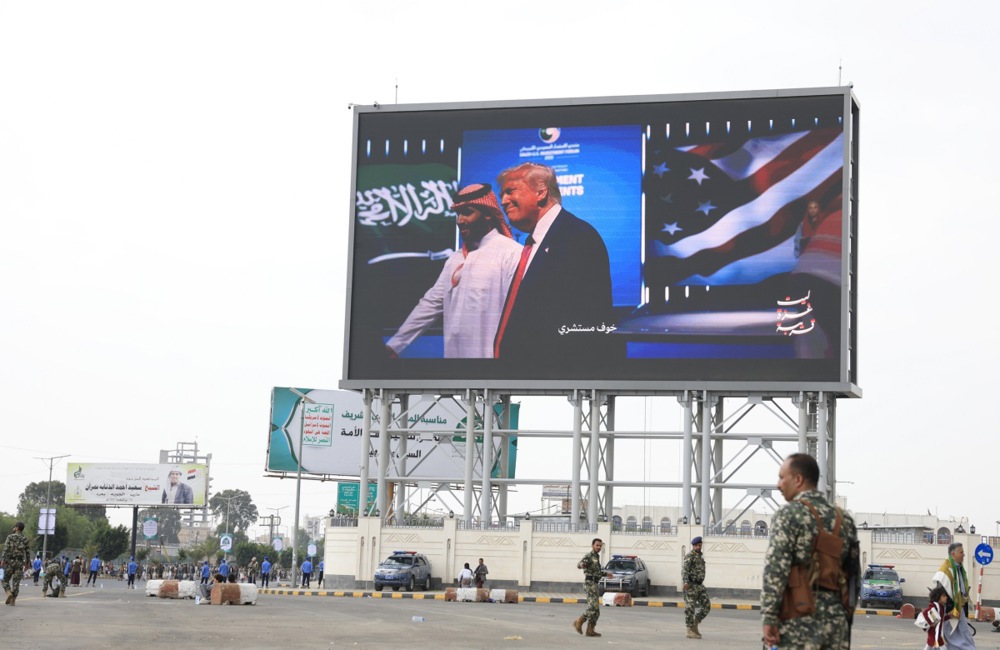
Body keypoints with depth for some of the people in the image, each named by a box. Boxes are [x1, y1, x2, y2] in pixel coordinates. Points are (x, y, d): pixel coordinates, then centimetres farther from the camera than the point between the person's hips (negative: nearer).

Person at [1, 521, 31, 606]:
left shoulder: (10, 537, -3)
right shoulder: (25, 539, 5)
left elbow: (6, 549, -11)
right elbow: (28, 552, 5)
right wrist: (27, 562, 14)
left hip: (9, 561, -2)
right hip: (20, 562, 2)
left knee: (6, 580, 9)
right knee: (16, 582, 4)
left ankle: (9, 593, -16)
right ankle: (13, 600, 0)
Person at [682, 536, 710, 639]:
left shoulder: (701, 557, 18)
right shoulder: (689, 556, -9)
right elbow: (684, 569, -22)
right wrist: (686, 582, -34)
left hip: (700, 586, 8)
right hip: (691, 585, -8)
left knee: (707, 605, 2)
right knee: (690, 608, -5)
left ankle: (695, 625, 12)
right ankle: (690, 631, -1)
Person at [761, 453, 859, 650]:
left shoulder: (788, 515, -6)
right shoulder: (844, 520, 14)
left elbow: (775, 570, -14)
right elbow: (853, 574, 15)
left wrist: (769, 618, -15)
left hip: (798, 620, -6)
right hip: (835, 618, 6)